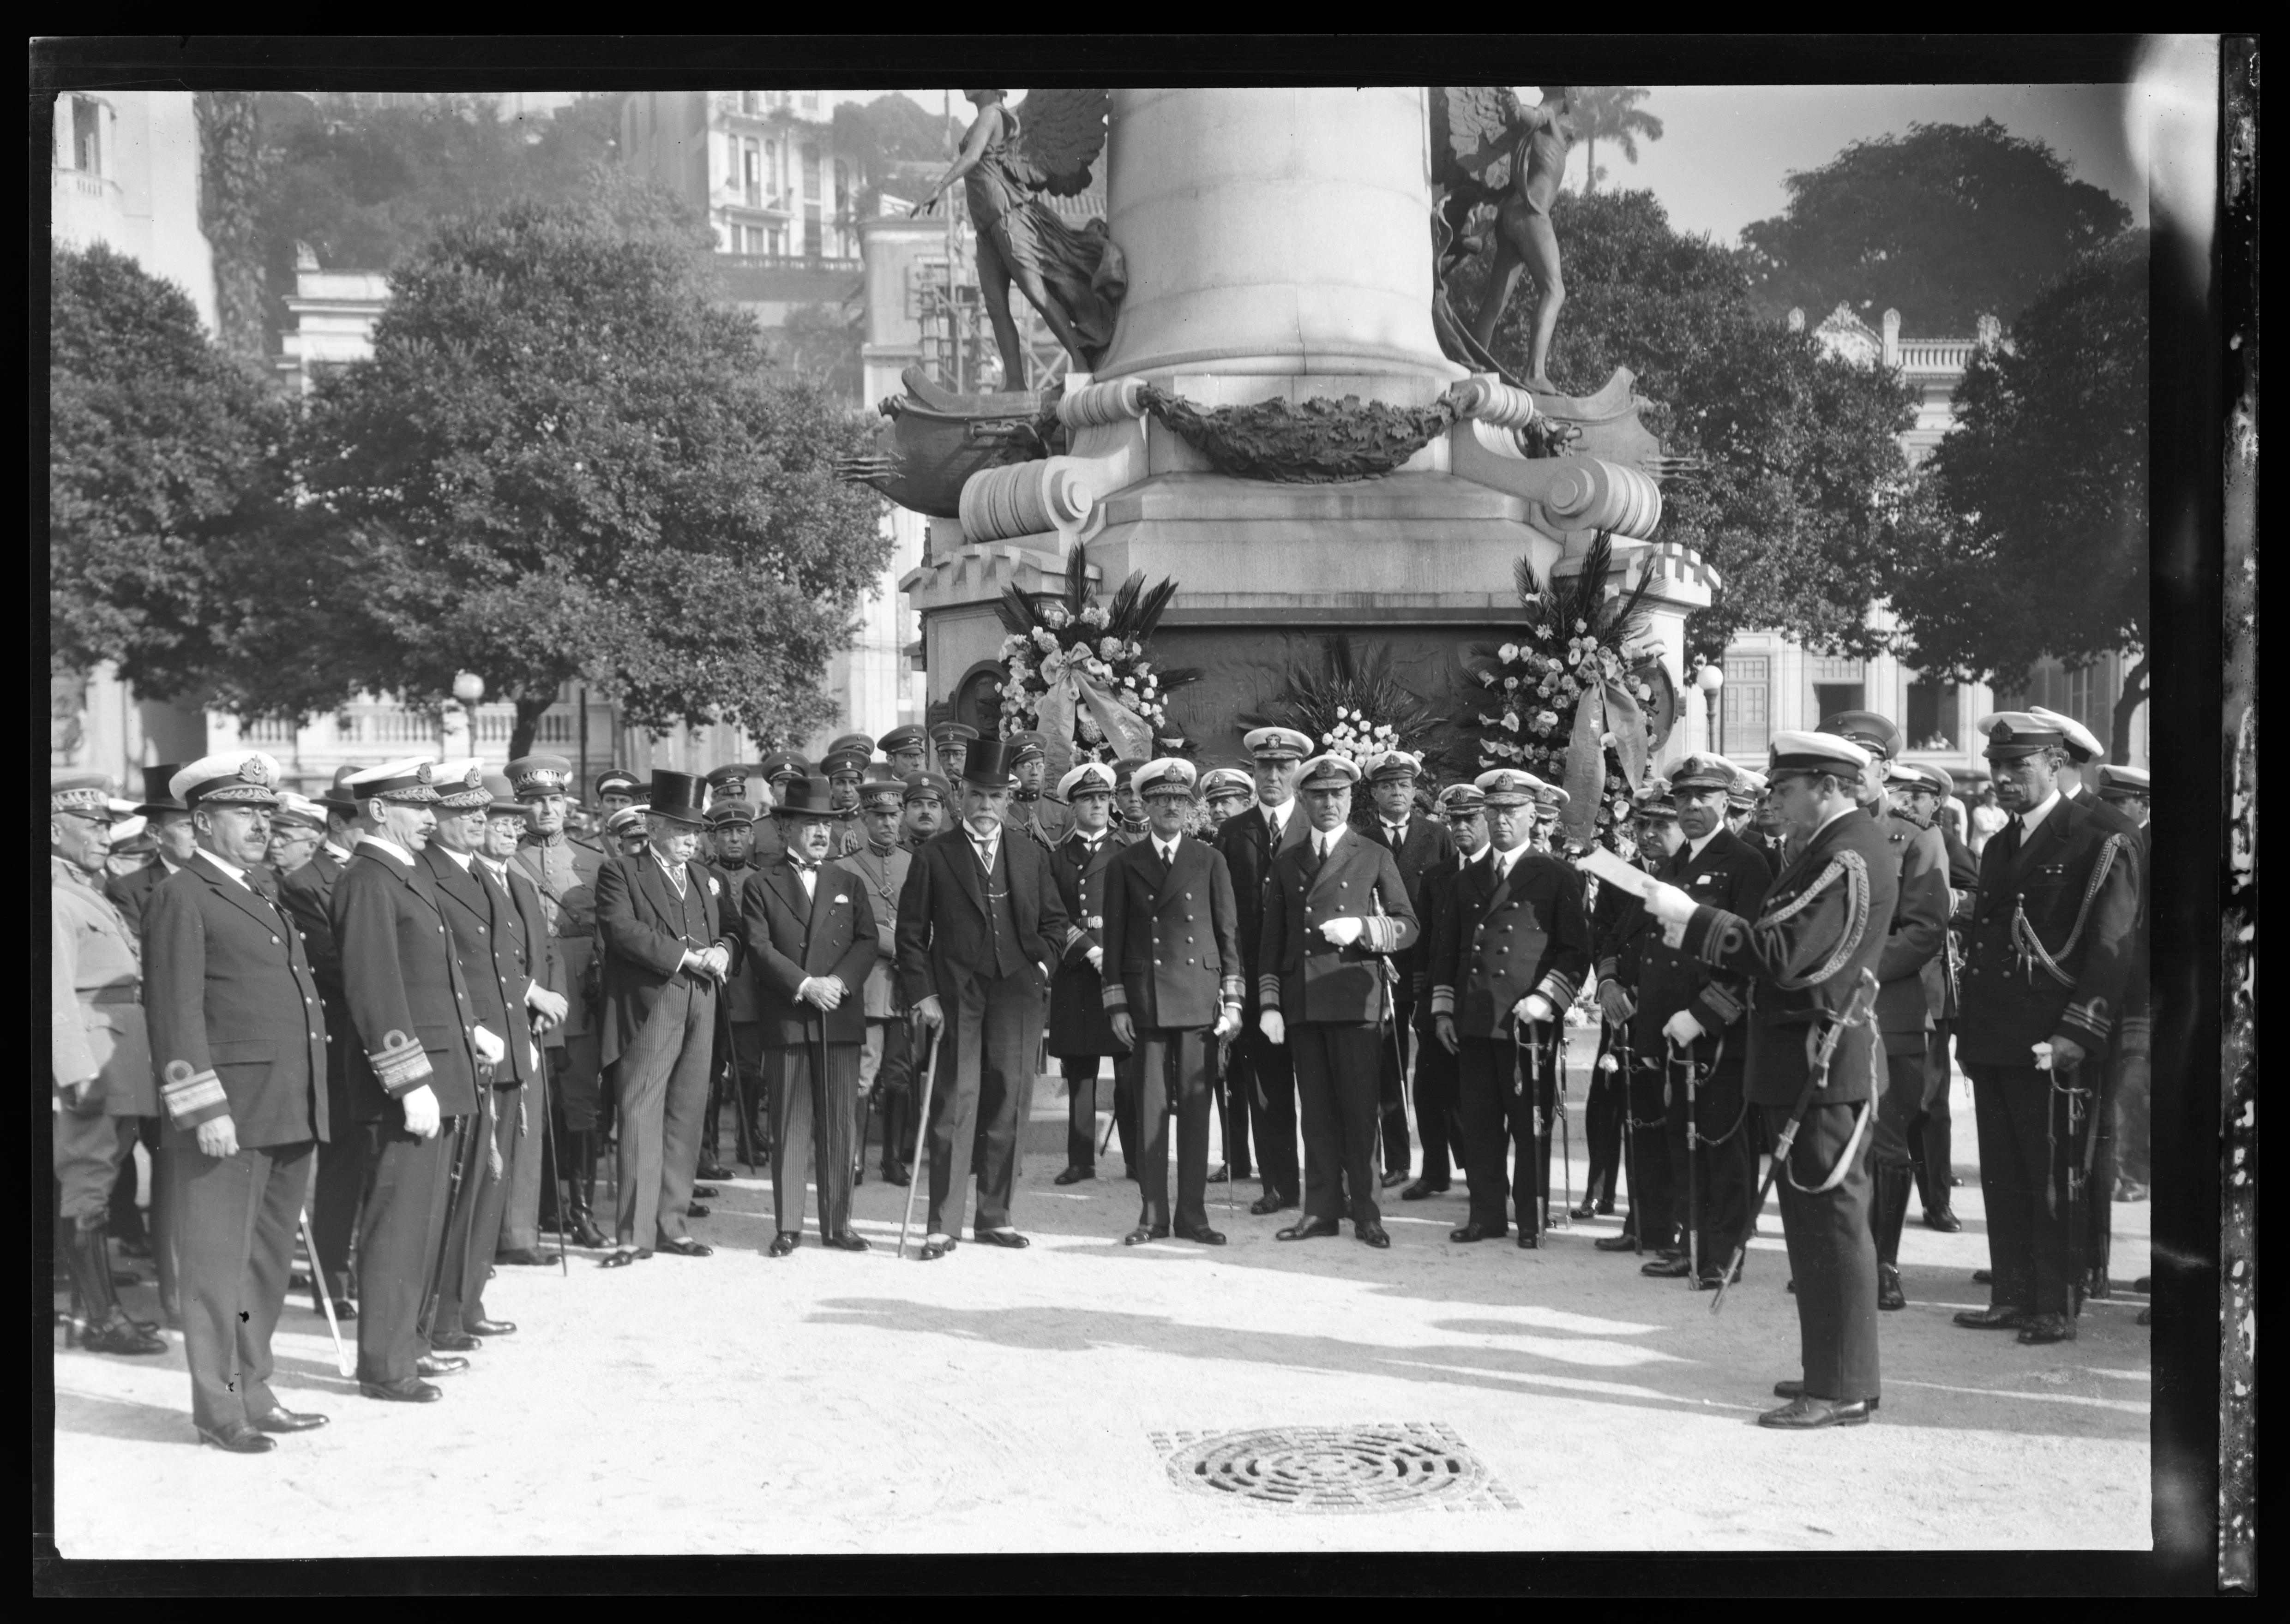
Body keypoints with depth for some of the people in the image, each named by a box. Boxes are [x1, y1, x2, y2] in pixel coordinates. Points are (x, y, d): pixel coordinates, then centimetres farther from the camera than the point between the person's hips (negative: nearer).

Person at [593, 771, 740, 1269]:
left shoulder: (705, 878, 22)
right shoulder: (622, 875, 2)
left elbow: (729, 930, 20)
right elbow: (622, 930, -13)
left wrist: (722, 951, -4)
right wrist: (686, 956, -15)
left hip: (700, 1010, 6)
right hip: (646, 1011, -6)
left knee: (686, 1118, 7)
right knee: (640, 1117, -8)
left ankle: (672, 1225, 14)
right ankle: (634, 1233, -6)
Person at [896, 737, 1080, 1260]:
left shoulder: (1031, 856, 13)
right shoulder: (933, 857, 3)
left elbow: (1054, 921, 18)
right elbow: (911, 933, 1)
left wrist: (1040, 961, 1)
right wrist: (923, 995, -7)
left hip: (1016, 996, 3)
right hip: (955, 999, -3)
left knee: (1006, 1107, 5)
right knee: (955, 1107, -6)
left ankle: (994, 1216, 15)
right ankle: (943, 1225, -3)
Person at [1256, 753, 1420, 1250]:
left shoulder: (1374, 858, 8)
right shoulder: (1286, 863, 16)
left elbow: (1409, 926, 5)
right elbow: (1272, 941, 15)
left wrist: (1361, 927, -12)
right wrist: (1269, 1003, 5)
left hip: (1355, 998, -3)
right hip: (1301, 1001, 3)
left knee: (1359, 1106, -4)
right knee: (1315, 1109, 5)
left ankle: (1365, 1211, 2)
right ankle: (1322, 1209, 10)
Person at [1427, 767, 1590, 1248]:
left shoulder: (1557, 878, 2)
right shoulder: (1467, 879, 17)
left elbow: (1575, 952, -2)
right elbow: (1445, 949, 20)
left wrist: (1543, 1002, -13)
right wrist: (1443, 1009, 11)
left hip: (1527, 1024, -4)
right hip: (1473, 1023, 5)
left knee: (1530, 1125, 0)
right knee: (1479, 1125, 7)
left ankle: (1532, 1220, 8)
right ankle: (1485, 1215, 15)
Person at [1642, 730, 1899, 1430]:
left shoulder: (1849, 858, -17)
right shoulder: (1831, 847, 16)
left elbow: (1784, 953, -25)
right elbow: (1788, 945, 14)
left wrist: (1692, 917, -19)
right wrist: (1696, 926, 2)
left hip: (1826, 1062, -10)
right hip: (1809, 1061, 10)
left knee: (1832, 1219, -5)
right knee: (1815, 1219, 16)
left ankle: (1843, 1389, 1)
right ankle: (1830, 1368, 26)